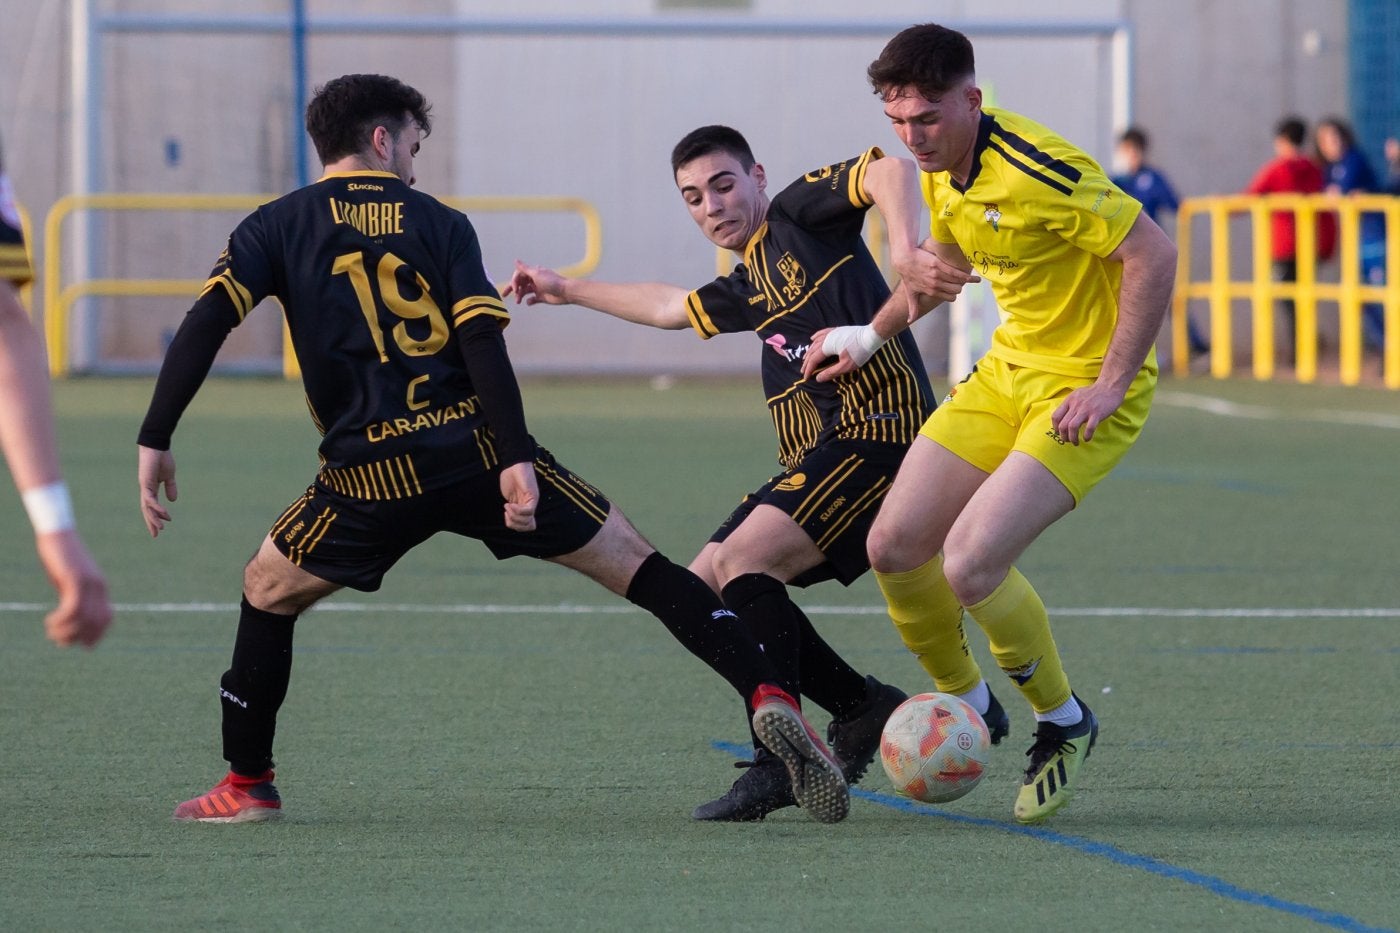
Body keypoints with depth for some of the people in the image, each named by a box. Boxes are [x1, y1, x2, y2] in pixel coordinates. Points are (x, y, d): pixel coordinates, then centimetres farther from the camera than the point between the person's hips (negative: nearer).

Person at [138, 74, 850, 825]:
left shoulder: (276, 226, 10)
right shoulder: (437, 222, 10)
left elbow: (207, 320, -4)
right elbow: (483, 345, -4)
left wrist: (155, 441, -4)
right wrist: (516, 460, -10)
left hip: (372, 478, 0)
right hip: (477, 449, 0)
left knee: (267, 592, 26)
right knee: (640, 568, 4)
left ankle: (246, 785, 26)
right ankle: (766, 694, -13)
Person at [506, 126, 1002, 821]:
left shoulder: (802, 212, 0)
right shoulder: (748, 286, 22)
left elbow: (890, 171, -17)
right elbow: (669, 307, 42)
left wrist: (905, 251, -35)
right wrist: (567, 290, 53)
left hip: (877, 427, -10)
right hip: (812, 455, 10)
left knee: (742, 558, -24)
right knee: (703, 586, 7)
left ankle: (778, 760, -25)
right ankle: (861, 707, 12)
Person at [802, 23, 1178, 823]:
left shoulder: (1039, 172, -26)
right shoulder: (943, 173, 2)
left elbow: (1154, 253, -26)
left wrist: (1112, 384, -23)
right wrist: (872, 336, 23)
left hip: (1083, 391, -9)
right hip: (1008, 372, 9)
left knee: (971, 565, -21)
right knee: (894, 547, 2)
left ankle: (1064, 723, 4)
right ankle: (966, 705, 27)